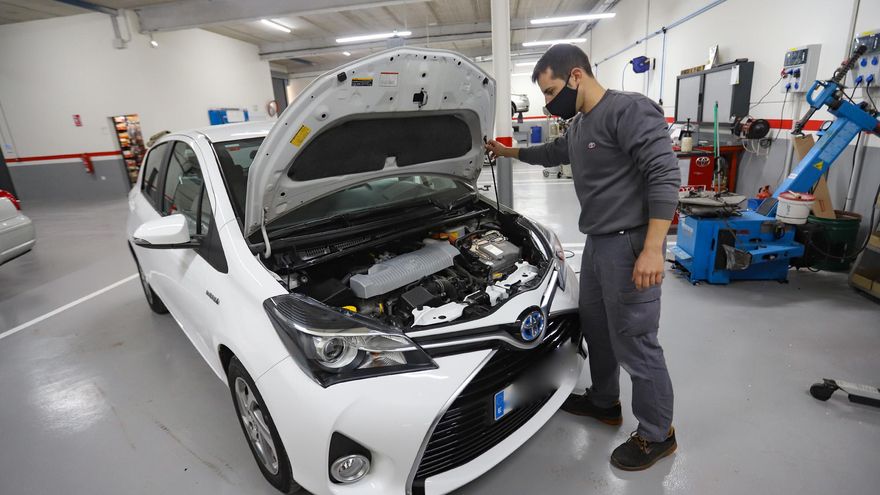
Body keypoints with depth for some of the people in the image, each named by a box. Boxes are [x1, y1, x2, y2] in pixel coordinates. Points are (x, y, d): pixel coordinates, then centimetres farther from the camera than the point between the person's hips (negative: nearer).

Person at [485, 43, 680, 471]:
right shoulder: (578, 124, 14)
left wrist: (652, 247, -27)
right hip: (597, 242, 10)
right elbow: (553, 154, 34)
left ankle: (657, 435, 22)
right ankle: (604, 402, 40)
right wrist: (508, 152, 40)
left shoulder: (629, 110, -16)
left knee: (635, 343, 1)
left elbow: (665, 174, -22)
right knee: (595, 327, 20)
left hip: (629, 244, -10)